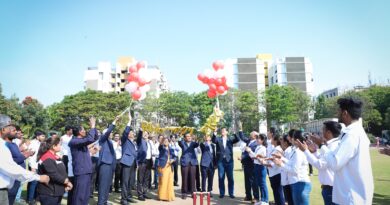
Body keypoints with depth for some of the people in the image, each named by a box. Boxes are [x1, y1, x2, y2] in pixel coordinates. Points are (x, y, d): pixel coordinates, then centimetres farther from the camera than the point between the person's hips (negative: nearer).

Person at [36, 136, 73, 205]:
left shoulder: (56, 157, 12)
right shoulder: (47, 159, -19)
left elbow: (62, 172, 15)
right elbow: (54, 175, -25)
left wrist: (66, 183, 2)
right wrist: (67, 182, -14)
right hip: (48, 194, -10)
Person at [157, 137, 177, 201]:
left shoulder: (171, 149, 15)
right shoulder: (161, 148, 3)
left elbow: (174, 157, 10)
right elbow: (161, 146, -20)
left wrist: (173, 160, -11)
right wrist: (162, 143, -40)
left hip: (169, 167, 4)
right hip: (163, 166, -4)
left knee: (170, 182, 5)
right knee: (163, 181, -6)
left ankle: (169, 195, 14)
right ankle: (162, 195, 4)